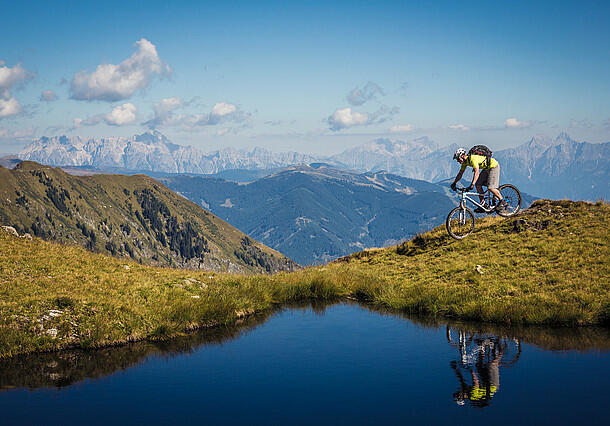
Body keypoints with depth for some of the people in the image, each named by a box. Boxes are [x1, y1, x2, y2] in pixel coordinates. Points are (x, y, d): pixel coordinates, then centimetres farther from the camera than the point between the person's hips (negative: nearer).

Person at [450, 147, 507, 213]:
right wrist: (454, 183, 3)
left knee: (490, 187, -18)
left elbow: (477, 172, -41)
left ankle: (503, 202, -2)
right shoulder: (465, 162, -2)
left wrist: (472, 185, -48)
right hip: (486, 168, 9)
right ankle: (483, 205, 4)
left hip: (493, 166, -9)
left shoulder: (473, 159, -31)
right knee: (478, 185, 0)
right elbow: (460, 174, 10)